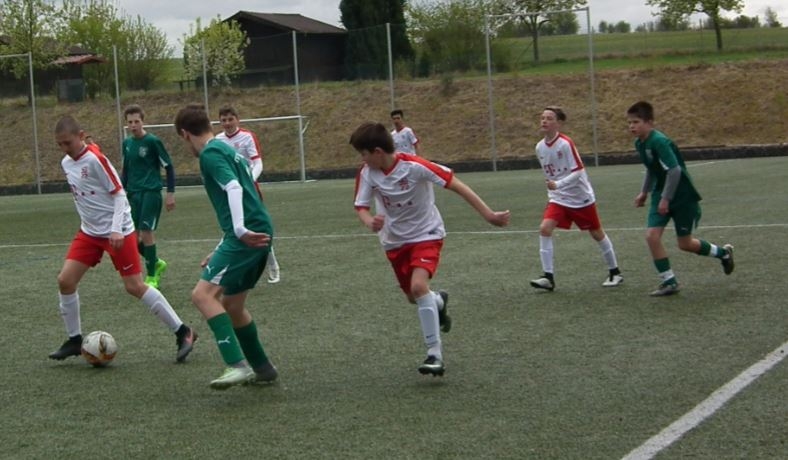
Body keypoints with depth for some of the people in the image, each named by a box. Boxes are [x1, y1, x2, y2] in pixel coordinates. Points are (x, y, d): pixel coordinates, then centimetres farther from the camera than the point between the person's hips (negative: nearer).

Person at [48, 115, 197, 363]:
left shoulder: (95, 159, -17)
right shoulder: (66, 163, 6)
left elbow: (119, 193, -16)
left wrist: (117, 229, -24)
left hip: (117, 232, -7)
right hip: (89, 232, 7)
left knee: (135, 286, -10)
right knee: (65, 280, -3)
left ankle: (182, 332, -1)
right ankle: (74, 339, 12)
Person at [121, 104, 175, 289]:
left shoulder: (153, 141, -7)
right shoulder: (127, 143, 10)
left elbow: (168, 167, -4)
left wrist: (170, 193, -8)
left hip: (151, 192, -6)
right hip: (133, 194, 6)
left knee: (146, 233, -11)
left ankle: (152, 277, 2)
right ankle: (157, 263, 26)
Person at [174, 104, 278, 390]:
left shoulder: (210, 154, -4)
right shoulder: (227, 150, 25)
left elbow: (234, 188, -20)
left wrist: (240, 230, -30)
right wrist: (221, 252, 33)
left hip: (247, 236, -10)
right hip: (257, 233, 10)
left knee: (203, 294, -15)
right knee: (231, 304, 19)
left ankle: (238, 366, -24)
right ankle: (262, 368, 29)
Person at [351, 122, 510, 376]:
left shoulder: (415, 166, -27)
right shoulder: (367, 174, -14)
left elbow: (456, 185, -24)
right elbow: (361, 207, -8)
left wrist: (488, 214, -29)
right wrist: (370, 222, -34)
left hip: (426, 234, -5)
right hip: (395, 241, 5)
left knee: (418, 286, -27)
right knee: (413, 296, 15)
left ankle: (435, 353, -18)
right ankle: (439, 302, 52)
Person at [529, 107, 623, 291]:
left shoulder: (565, 144, -21)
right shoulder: (539, 147, -1)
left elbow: (578, 171, -23)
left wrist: (558, 184, -33)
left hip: (581, 198, -5)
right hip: (558, 198, 5)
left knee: (596, 233, 9)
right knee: (544, 228, -16)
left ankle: (615, 272, 27)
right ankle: (548, 277, -14)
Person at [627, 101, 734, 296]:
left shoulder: (659, 142, -25)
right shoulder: (639, 143, 2)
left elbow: (674, 170, -29)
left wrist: (666, 198, -26)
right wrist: (644, 192, 17)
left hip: (682, 196, -7)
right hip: (661, 194, 7)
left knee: (685, 243, 3)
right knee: (652, 235, -10)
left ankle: (723, 253, 30)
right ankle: (669, 282, 1)